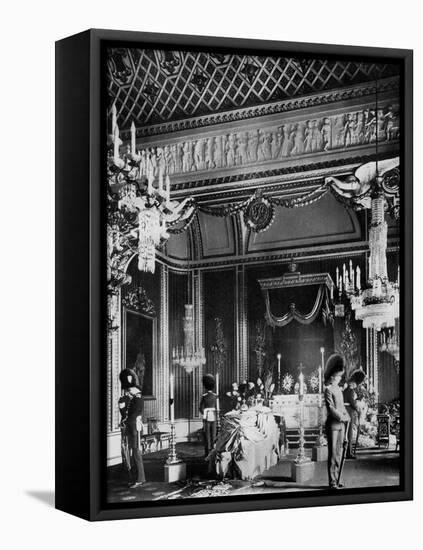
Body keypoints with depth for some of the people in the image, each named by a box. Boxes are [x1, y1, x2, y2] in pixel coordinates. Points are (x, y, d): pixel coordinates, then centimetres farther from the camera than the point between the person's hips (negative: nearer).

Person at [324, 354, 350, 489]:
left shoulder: (339, 389, 16)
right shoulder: (328, 390, -9)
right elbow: (331, 408, -16)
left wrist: (347, 416, 5)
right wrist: (341, 417, -14)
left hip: (341, 424, 8)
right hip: (333, 424, -8)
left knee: (339, 453, 10)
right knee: (332, 453, -6)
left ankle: (337, 479, 17)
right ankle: (332, 482, -3)